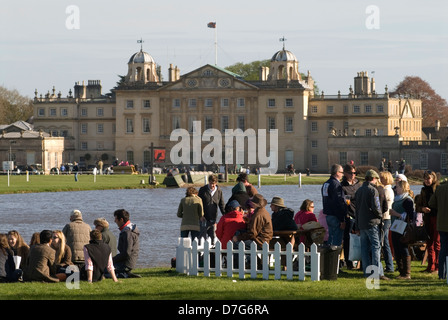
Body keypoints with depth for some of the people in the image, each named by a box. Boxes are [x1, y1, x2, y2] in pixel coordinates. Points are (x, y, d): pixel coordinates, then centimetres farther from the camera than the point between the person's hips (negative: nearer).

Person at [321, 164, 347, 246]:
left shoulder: (325, 184, 14)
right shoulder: (336, 185, -16)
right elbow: (339, 203, -19)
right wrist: (342, 220, -18)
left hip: (328, 215, 9)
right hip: (335, 217, -9)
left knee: (331, 239, 15)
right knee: (337, 240, -7)